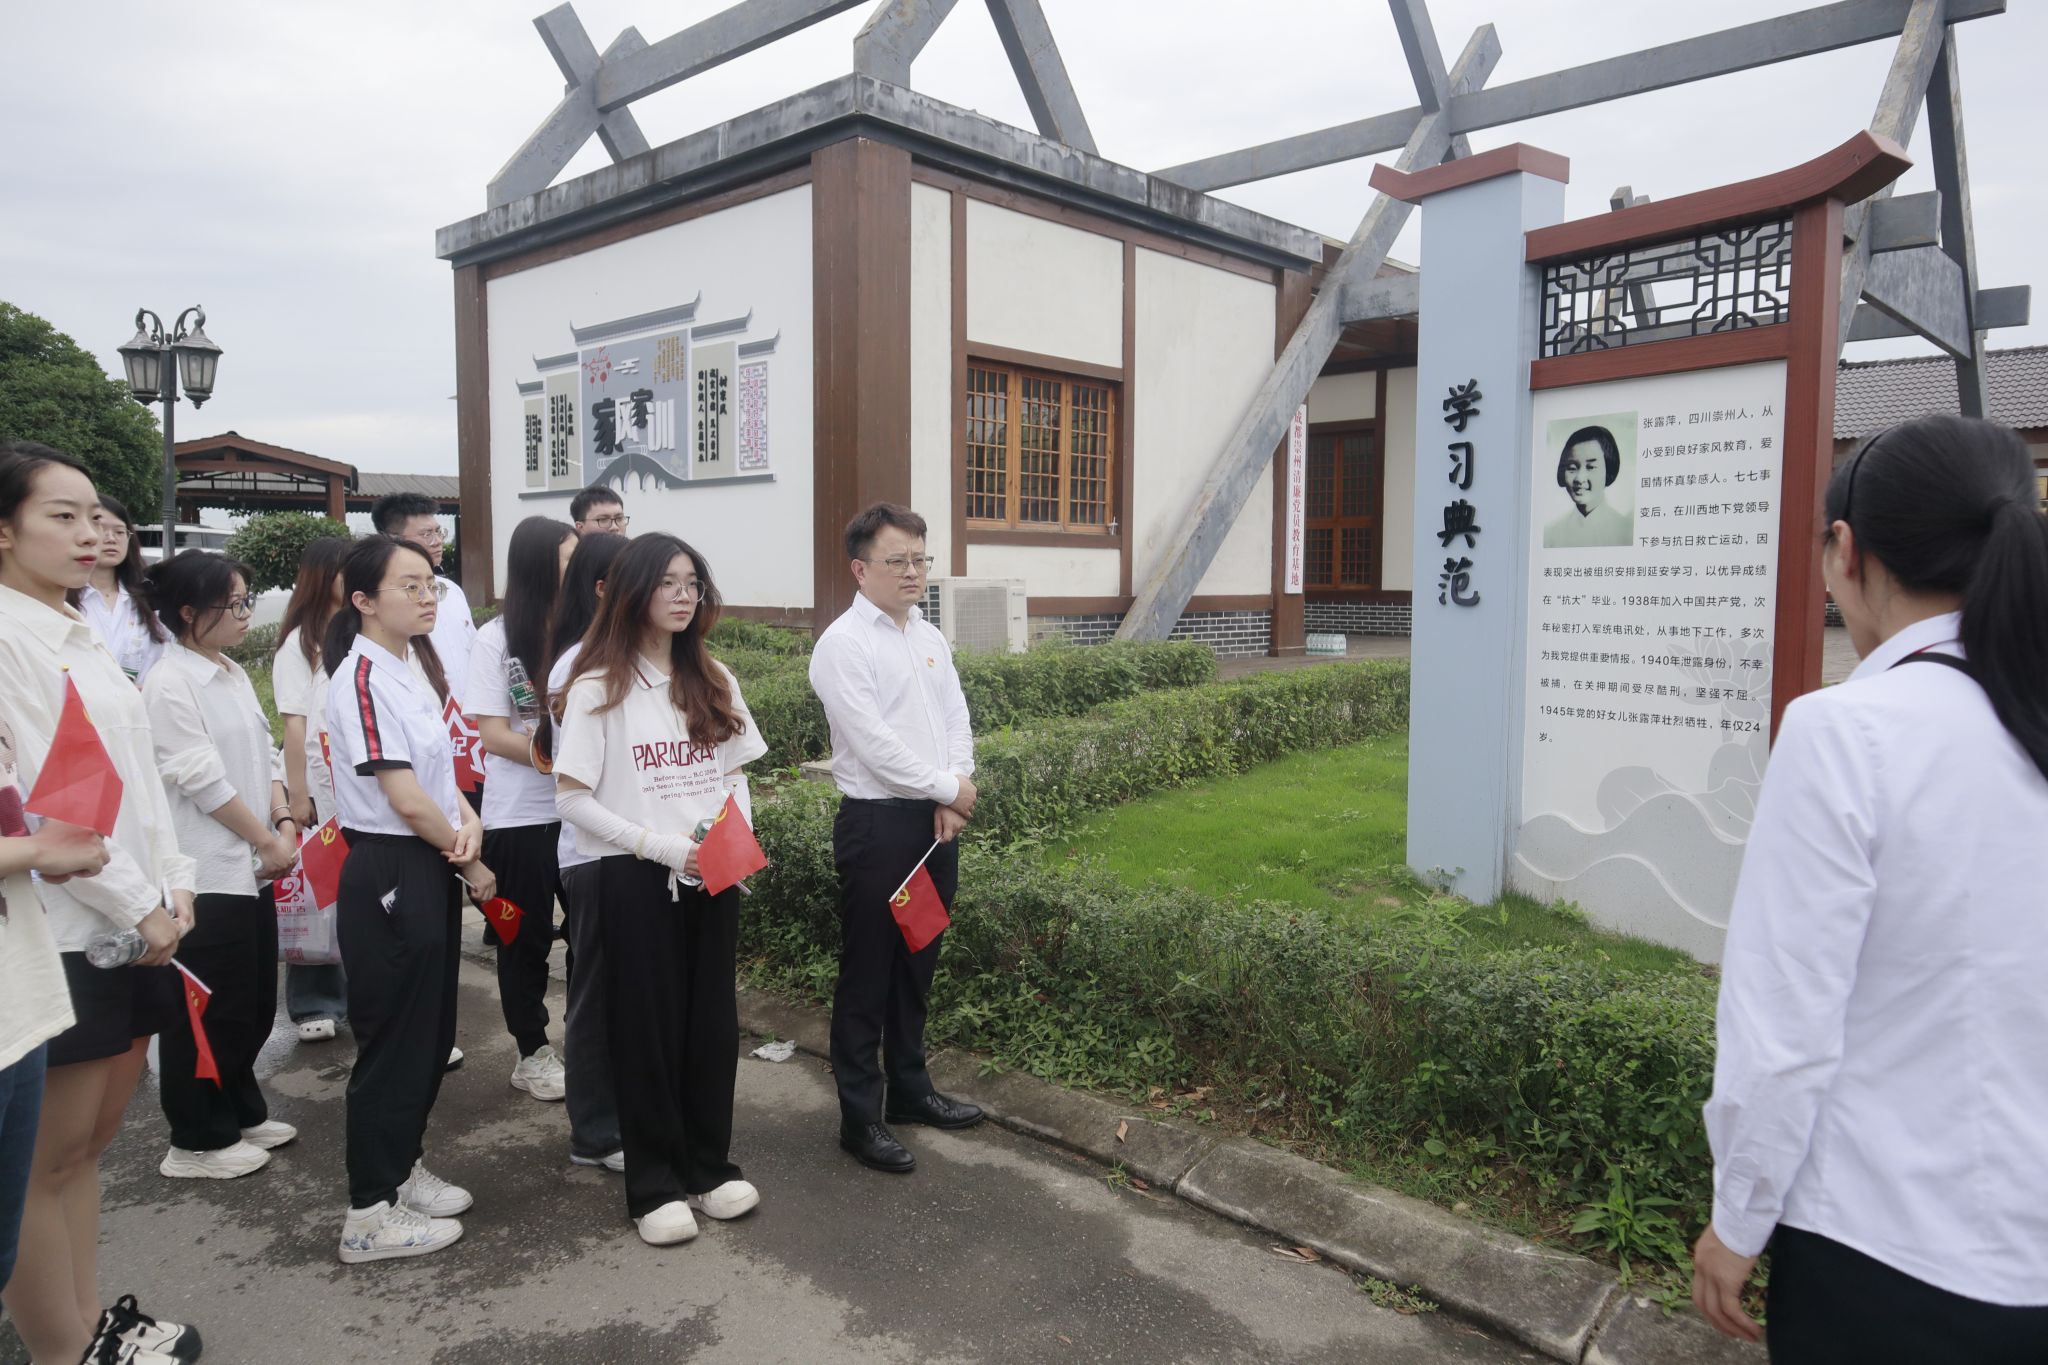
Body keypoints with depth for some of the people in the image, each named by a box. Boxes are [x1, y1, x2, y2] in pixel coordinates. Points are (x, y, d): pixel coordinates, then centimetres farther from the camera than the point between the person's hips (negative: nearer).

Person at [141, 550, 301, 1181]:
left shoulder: (234, 675, 11)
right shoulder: (170, 684, -15)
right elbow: (203, 779, -17)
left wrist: (284, 823, -2)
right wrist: (269, 842, -11)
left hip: (251, 867, 8)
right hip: (205, 873, -8)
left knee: (254, 1003, 17)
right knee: (212, 1013, 3)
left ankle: (241, 1112, 32)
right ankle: (197, 1141, 17)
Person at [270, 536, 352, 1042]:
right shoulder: (300, 641, -4)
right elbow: (295, 724, -6)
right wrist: (297, 794, -9)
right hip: (321, 791, -3)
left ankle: (356, 993, 20)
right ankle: (313, 1005, 16)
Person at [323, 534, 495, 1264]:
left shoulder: (410, 668, 10)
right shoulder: (364, 676, -18)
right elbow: (405, 798, -21)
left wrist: (468, 821, -7)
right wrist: (475, 866, -10)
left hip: (429, 868, 9)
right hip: (389, 872, -9)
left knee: (430, 1031, 18)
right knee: (395, 1038, 1)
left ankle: (402, 1168, 34)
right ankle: (370, 1213, 15)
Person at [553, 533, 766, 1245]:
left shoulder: (713, 680, 8)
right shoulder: (599, 689, -7)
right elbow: (572, 796, -9)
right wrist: (657, 844, -17)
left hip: (712, 878, 5)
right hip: (637, 880, -4)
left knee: (713, 1021, 10)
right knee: (649, 1029, 5)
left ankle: (710, 1166, 27)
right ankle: (655, 1186, 19)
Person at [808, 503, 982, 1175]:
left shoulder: (930, 638, 12)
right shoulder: (843, 644, -11)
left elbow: (957, 721, 9)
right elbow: (874, 744, -18)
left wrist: (953, 800, -6)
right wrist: (949, 789, -10)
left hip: (937, 821, 7)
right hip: (878, 822, -7)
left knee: (917, 964, 18)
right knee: (868, 974, 3)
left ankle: (909, 1088, 33)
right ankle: (861, 1116, 14)